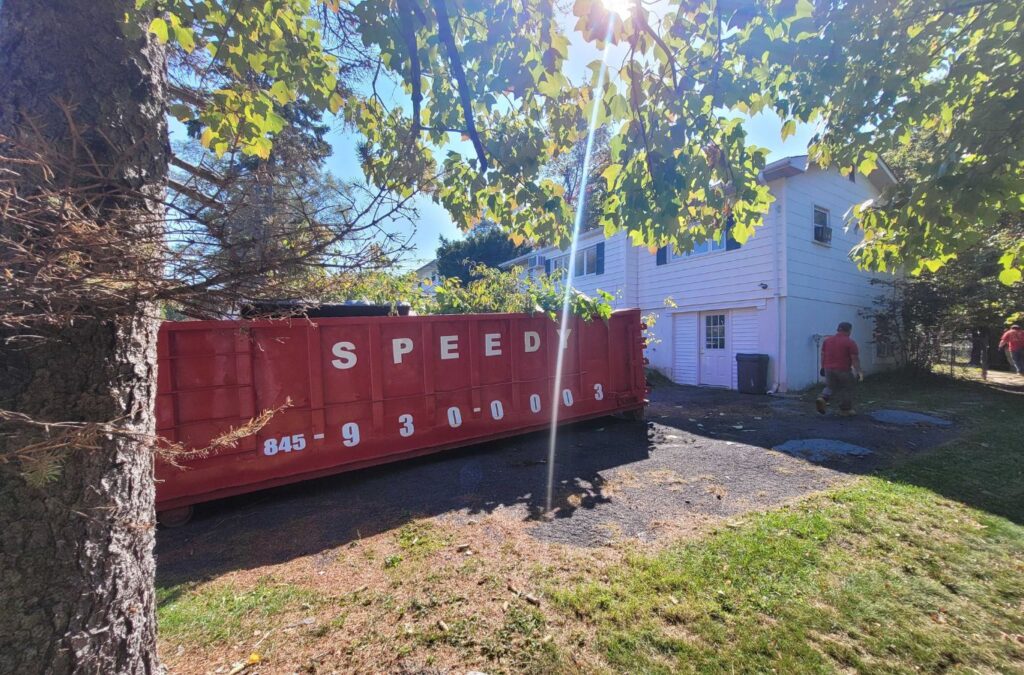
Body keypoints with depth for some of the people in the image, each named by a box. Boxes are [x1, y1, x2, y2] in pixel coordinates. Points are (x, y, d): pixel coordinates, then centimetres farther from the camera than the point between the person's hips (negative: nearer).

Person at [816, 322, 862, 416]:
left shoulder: (827, 340, 7)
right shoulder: (850, 342, -9)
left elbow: (823, 355, 11)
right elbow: (855, 358, -11)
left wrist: (823, 367, 18)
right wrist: (858, 371, -7)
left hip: (829, 369, 4)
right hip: (843, 370, -4)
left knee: (830, 387, 17)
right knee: (846, 390, 11)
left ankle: (822, 398, -8)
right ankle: (845, 409, 17)